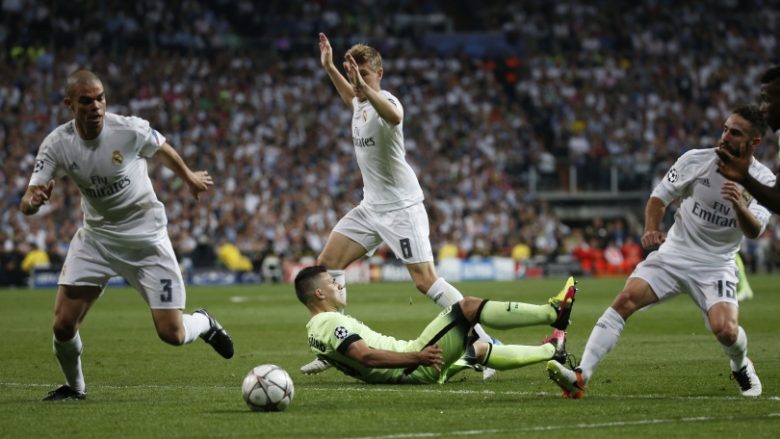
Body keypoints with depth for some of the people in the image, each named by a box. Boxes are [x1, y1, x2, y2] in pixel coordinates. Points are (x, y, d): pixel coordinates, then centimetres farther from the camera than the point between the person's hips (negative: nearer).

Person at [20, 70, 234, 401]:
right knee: (63, 325, -10)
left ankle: (204, 323, 33)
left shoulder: (131, 130, -20)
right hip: (95, 237, 2)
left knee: (172, 334, -6)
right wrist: (33, 199, -42)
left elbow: (162, 150, 4)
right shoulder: (57, 144, -16)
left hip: (147, 239, -2)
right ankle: (73, 386, 21)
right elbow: (26, 205, -17)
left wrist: (190, 179, 22)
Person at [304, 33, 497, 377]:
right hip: (371, 206, 9)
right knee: (328, 262, 3)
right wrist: (329, 68, 32)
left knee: (425, 280, -16)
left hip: (401, 207, -9)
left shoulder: (387, 101, -18)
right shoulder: (361, 104, 8)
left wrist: (365, 87, -59)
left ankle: (483, 344, -11)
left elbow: (393, 117, -46)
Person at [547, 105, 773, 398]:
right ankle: (581, 376, -25)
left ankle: (741, 366, 14)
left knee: (726, 330, -24)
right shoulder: (695, 160, -5)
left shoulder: (763, 180, -8)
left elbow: (754, 231, -19)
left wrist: (741, 208, -41)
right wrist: (652, 230, -13)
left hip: (716, 265, -2)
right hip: (673, 254, 2)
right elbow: (659, 197, 6)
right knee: (626, 299, -21)